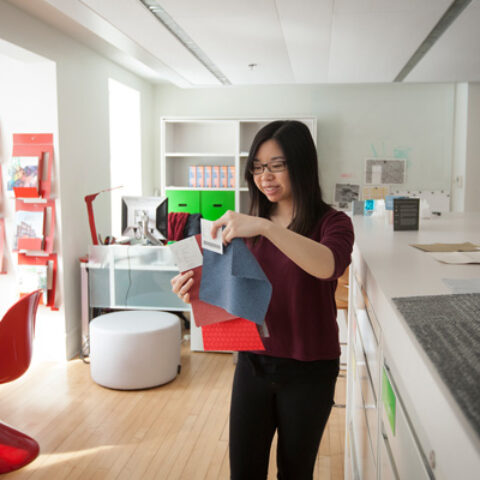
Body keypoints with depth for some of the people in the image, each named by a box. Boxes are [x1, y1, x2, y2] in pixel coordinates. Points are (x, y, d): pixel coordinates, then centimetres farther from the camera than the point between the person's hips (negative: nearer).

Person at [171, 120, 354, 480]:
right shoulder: (250, 224, 3)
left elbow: (328, 266, -31)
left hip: (308, 371, -3)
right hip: (253, 363, 3)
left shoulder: (331, 223, -9)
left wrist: (266, 227, -41)